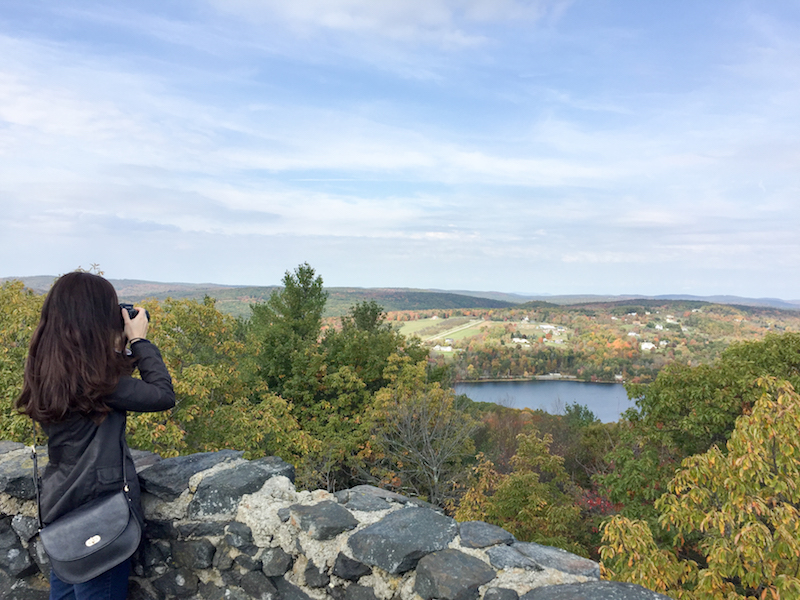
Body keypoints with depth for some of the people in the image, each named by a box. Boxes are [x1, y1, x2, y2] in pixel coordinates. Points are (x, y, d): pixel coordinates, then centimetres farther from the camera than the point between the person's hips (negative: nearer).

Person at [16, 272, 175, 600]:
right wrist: (139, 340, -13)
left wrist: (121, 347, 3)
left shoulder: (49, 368, 1)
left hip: (61, 505, 9)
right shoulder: (90, 374, -25)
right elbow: (163, 395, -22)